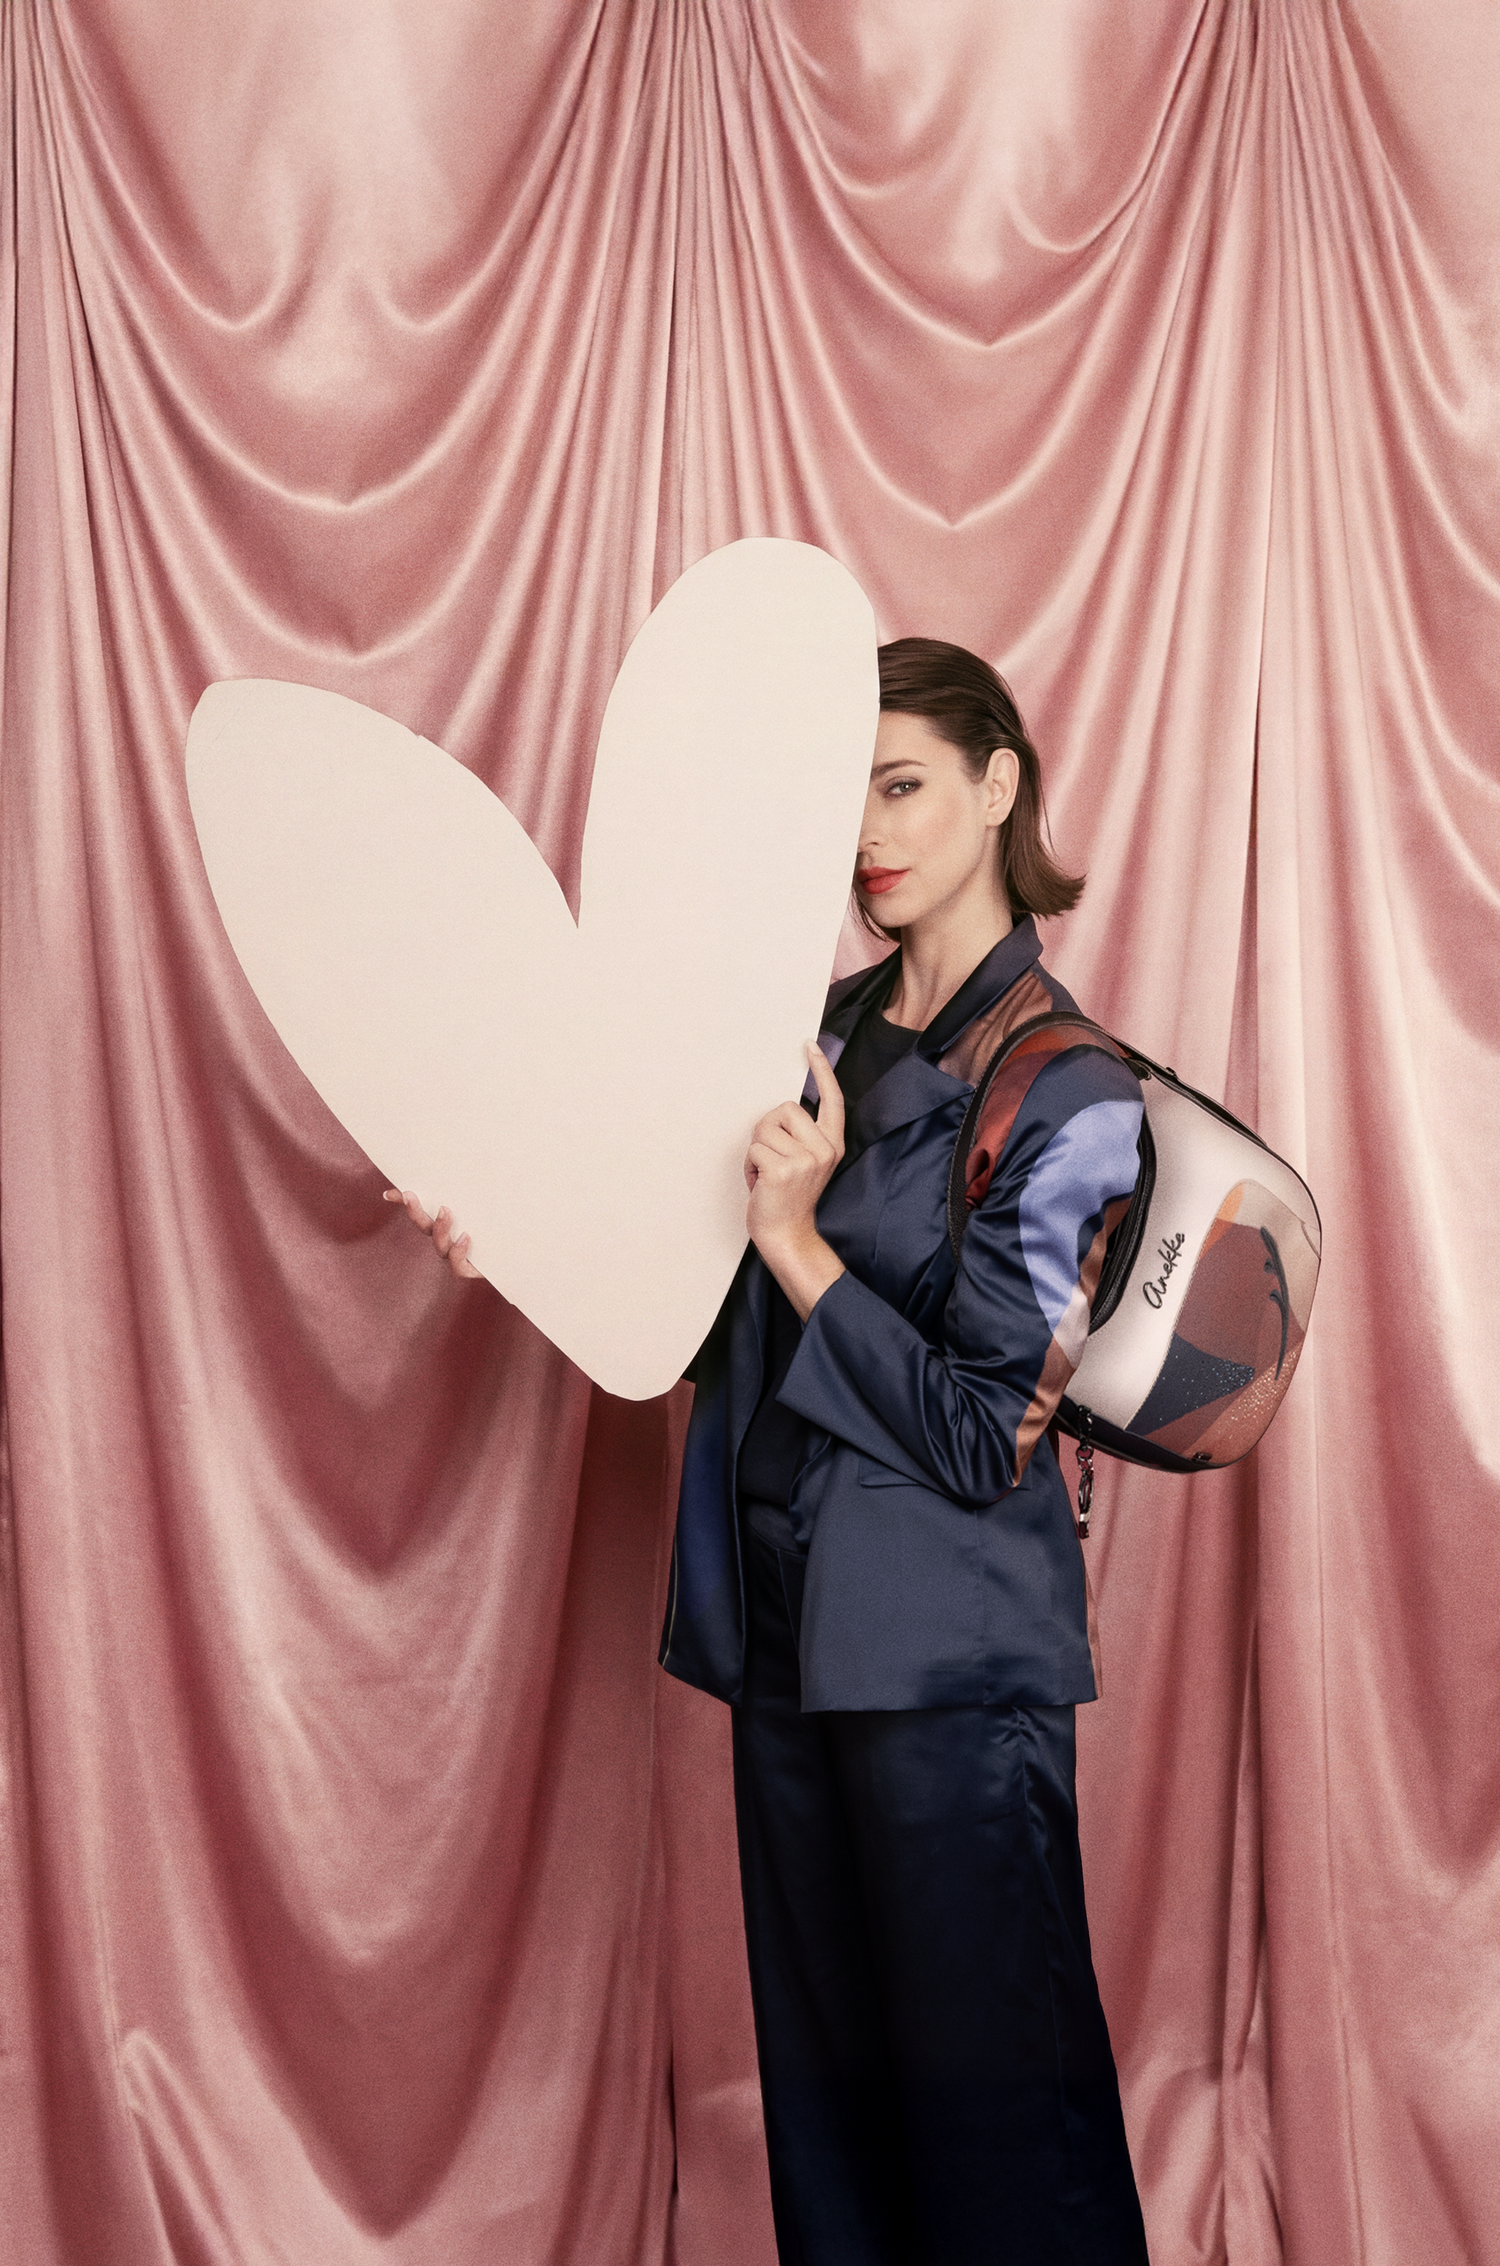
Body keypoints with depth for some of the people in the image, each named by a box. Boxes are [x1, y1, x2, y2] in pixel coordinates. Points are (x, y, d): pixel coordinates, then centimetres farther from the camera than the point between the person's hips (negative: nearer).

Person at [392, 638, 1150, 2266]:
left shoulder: (1069, 1099, -12)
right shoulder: (826, 1036, 9)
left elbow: (982, 1441, -16)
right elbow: (734, 1334, 13)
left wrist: (796, 1241, -20)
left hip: (953, 1660, -6)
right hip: (789, 1637, 7)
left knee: (986, 2088, 5)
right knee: (823, 2074, 17)